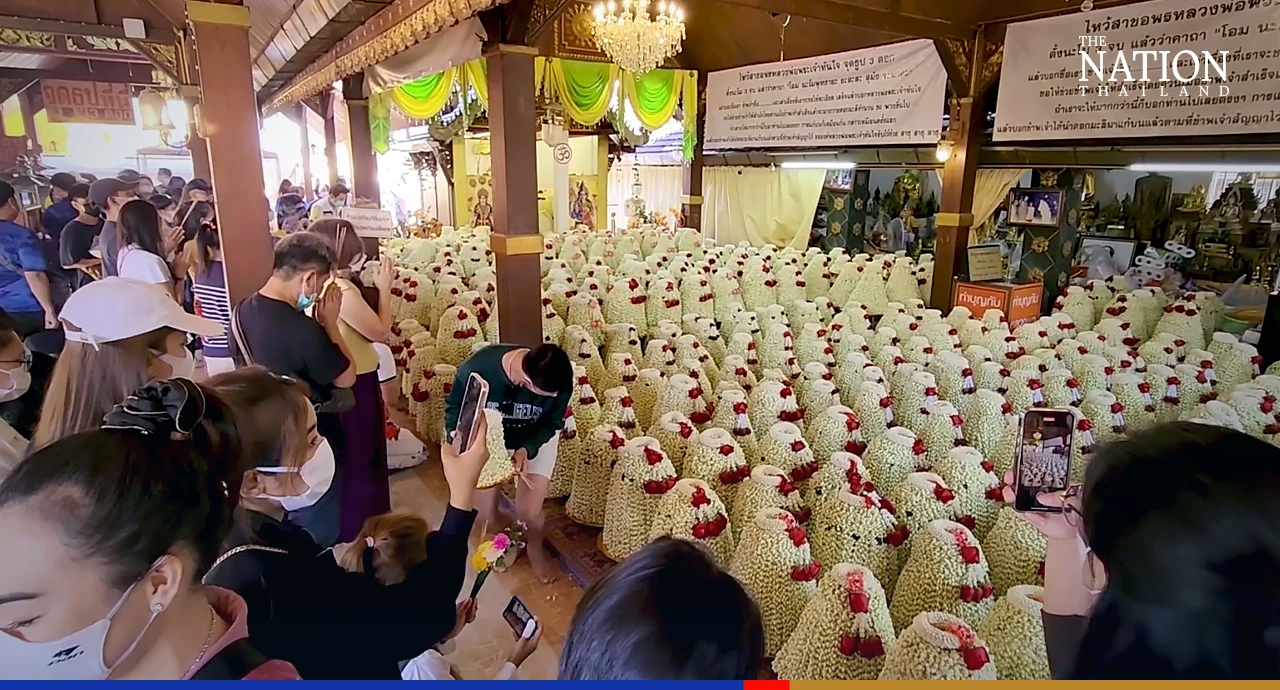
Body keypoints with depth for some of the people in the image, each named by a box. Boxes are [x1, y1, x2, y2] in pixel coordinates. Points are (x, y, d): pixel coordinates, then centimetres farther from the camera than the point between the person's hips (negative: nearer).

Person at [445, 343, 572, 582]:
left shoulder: (559, 382, -33)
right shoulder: (476, 369, -36)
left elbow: (551, 425, -14)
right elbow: (454, 408, -14)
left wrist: (526, 450, -31)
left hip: (536, 440, 0)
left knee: (529, 513, -5)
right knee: (485, 514, 1)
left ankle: (535, 548, 31)